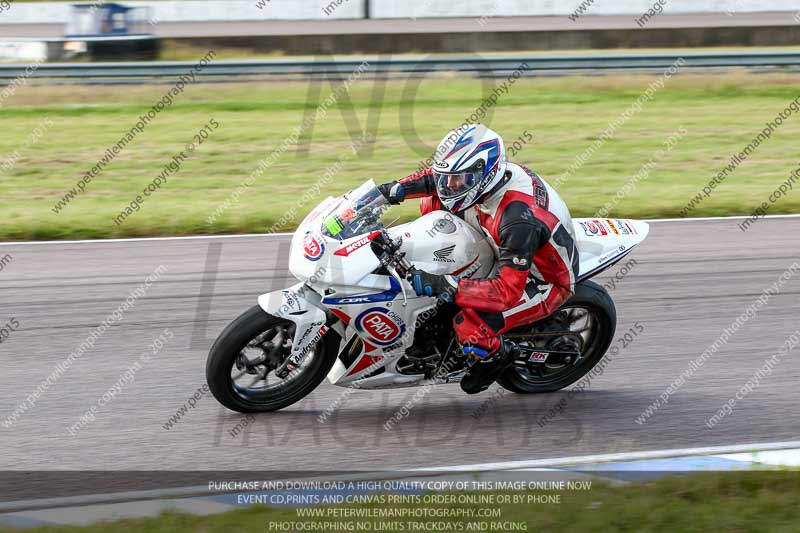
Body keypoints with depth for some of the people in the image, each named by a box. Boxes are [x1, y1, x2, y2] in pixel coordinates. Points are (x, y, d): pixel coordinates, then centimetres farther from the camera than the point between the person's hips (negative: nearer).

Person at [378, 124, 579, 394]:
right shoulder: (493, 172, -15)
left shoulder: (520, 219, -40)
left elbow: (507, 291, -43)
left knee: (469, 324, -32)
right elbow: (439, 176, 8)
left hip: (546, 283, -8)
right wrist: (399, 188, -8)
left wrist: (443, 286, -48)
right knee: (432, 204, 2)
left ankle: (497, 353, 2)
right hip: (508, 254, 9)